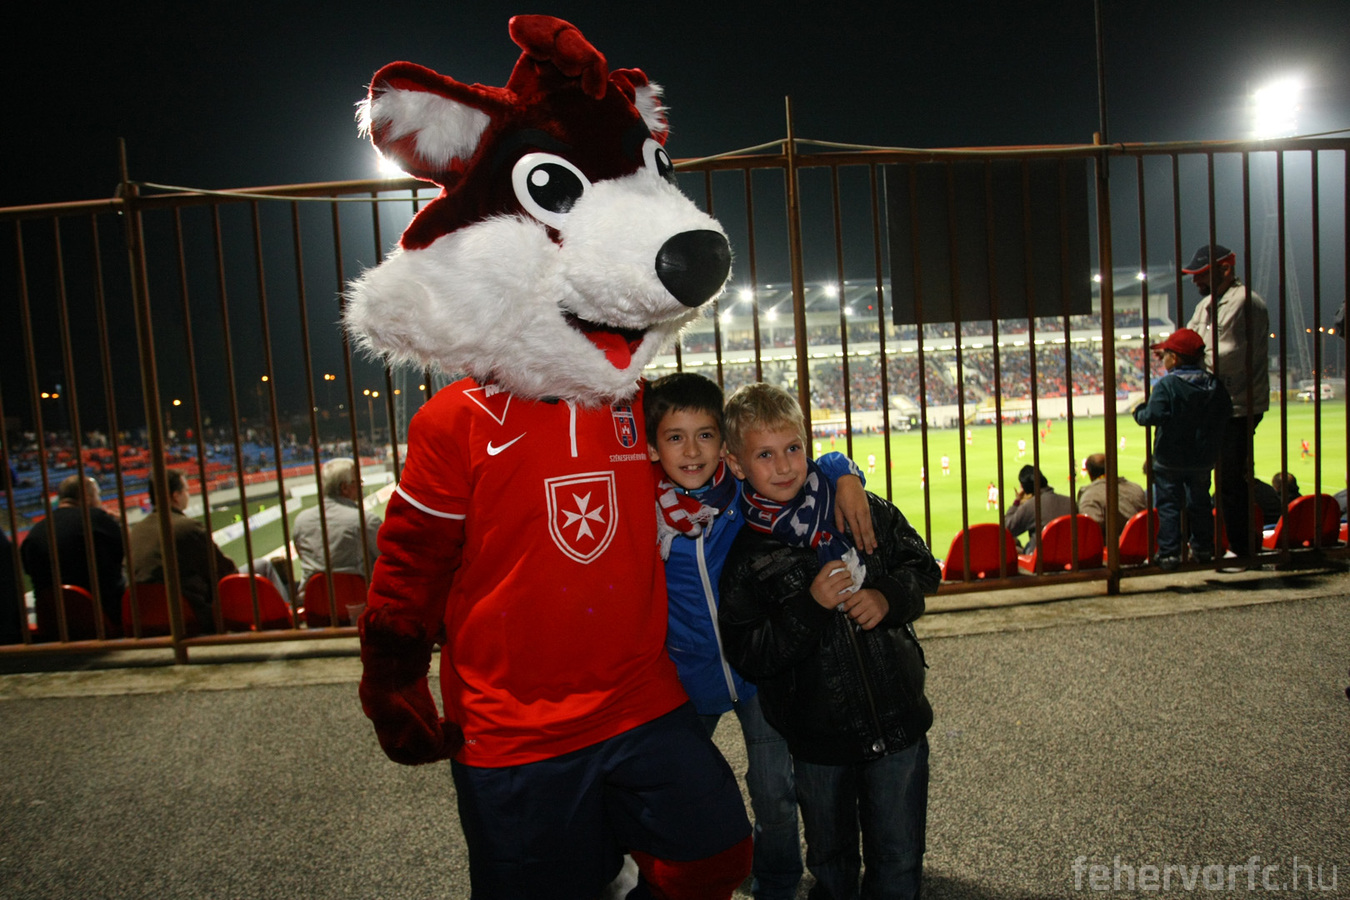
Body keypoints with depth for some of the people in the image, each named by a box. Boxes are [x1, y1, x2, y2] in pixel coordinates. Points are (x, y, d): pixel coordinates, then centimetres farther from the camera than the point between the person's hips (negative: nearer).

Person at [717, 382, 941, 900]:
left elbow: (922, 567, 7)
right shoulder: (743, 556, -10)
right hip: (817, 739, -1)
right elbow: (747, 654, -14)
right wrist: (810, 606, -24)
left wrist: (889, 597, -13)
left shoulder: (864, 511, -5)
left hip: (897, 721, 1)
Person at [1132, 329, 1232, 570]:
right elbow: (1227, 413, 6)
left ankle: (1169, 553, -2)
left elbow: (1154, 415, -24)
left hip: (1169, 459, -5)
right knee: (1199, 503, 18)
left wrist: (1138, 412, -6)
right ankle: (1203, 549, 25)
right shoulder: (1214, 384, 3)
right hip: (1203, 459, 5)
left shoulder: (1166, 384, -15)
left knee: (1168, 505, 1)